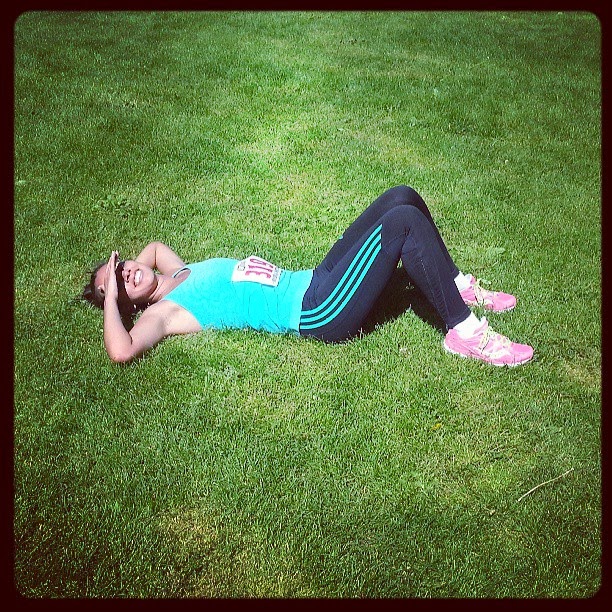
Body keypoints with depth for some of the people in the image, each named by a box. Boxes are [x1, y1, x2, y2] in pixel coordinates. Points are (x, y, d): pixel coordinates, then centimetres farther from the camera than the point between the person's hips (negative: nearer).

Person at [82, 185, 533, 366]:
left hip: (316, 281, 9)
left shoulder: (183, 274, 18)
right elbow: (121, 351, -24)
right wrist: (111, 298, -11)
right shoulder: (164, 312, -5)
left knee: (402, 197, 1)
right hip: (318, 315, -9)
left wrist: (123, 266, 20)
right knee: (404, 221, -24)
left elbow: (156, 245, 39)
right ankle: (464, 332, -15)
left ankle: (461, 289, 15)